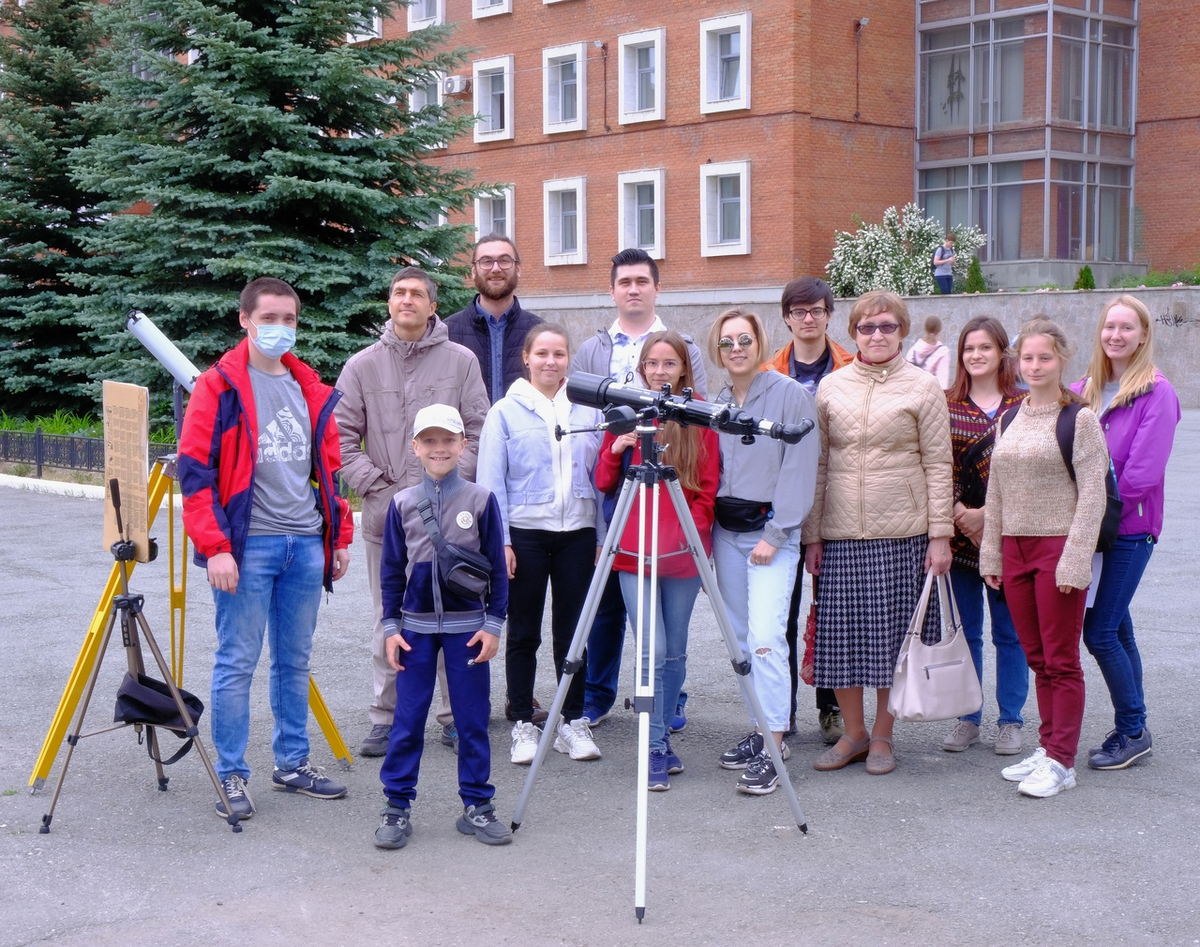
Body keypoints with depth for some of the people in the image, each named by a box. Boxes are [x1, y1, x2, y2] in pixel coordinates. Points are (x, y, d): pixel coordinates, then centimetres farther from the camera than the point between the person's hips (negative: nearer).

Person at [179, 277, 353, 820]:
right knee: (237, 663, -2)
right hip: (247, 546, -5)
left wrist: (340, 536, 17)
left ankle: (292, 764, 24)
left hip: (306, 545, 6)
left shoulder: (311, 391, 14)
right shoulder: (219, 387, -4)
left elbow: (329, 468, 21)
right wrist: (214, 546, -15)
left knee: (295, 661, 13)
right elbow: (196, 472, -8)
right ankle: (232, 777, 7)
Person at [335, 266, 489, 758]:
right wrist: (375, 487, -5)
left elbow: (478, 431, 2)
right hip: (385, 512, 1)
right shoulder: (363, 365, 6)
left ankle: (455, 713, 14)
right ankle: (385, 717, 14)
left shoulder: (460, 361, 4)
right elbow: (341, 435, 5)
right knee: (390, 618, 6)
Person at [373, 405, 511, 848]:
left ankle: (477, 805, 16)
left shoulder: (481, 500, -2)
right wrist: (391, 626, 2)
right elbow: (391, 570, 7)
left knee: (472, 719, 5)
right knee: (407, 719, 3)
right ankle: (397, 806, 13)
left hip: (467, 625, -1)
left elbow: (497, 567, 1)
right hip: (416, 626, 1)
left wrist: (493, 624, -3)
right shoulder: (402, 504, 2)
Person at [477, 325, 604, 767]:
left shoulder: (589, 411, 8)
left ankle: (573, 722, 16)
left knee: (572, 631, 7)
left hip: (577, 534, 2)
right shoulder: (506, 411, 1)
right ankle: (523, 725, 13)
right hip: (525, 534, -2)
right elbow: (491, 482, -2)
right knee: (523, 633, 5)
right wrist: (500, 540, -9)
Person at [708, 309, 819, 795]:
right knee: (742, 639, 10)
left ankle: (773, 747, -12)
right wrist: (705, 534, 9)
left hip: (772, 531, -6)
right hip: (726, 531, 6)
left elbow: (800, 467, -11)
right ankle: (759, 731, 21)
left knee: (765, 638, -14)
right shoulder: (715, 402, 11)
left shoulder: (790, 394, -6)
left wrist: (774, 534, -14)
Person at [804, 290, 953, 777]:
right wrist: (811, 535, 6)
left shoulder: (922, 387, 2)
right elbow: (818, 464, 10)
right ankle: (853, 733, 20)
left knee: (892, 635, 3)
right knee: (839, 634, 4)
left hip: (902, 533, -2)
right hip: (841, 533, 3)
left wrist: (941, 534, -6)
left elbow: (939, 465, 0)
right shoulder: (831, 387, 9)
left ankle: (882, 736, 17)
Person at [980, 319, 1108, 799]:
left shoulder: (1079, 418, -7)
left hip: (1059, 547, -6)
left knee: (1061, 660, -1)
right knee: (1037, 659, 11)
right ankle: (1047, 747, 21)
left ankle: (1061, 761, 5)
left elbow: (1092, 494, -11)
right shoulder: (1010, 418, 12)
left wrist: (1074, 560, -16)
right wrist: (991, 553, 11)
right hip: (1015, 549, 6)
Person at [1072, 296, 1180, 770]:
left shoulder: (1157, 393, -9)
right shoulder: (1084, 390, 9)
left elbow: (1142, 472, -15)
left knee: (1100, 634, -7)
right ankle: (1132, 729, 23)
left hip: (1129, 529, -6)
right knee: (1117, 629, 12)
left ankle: (1133, 731, 9)